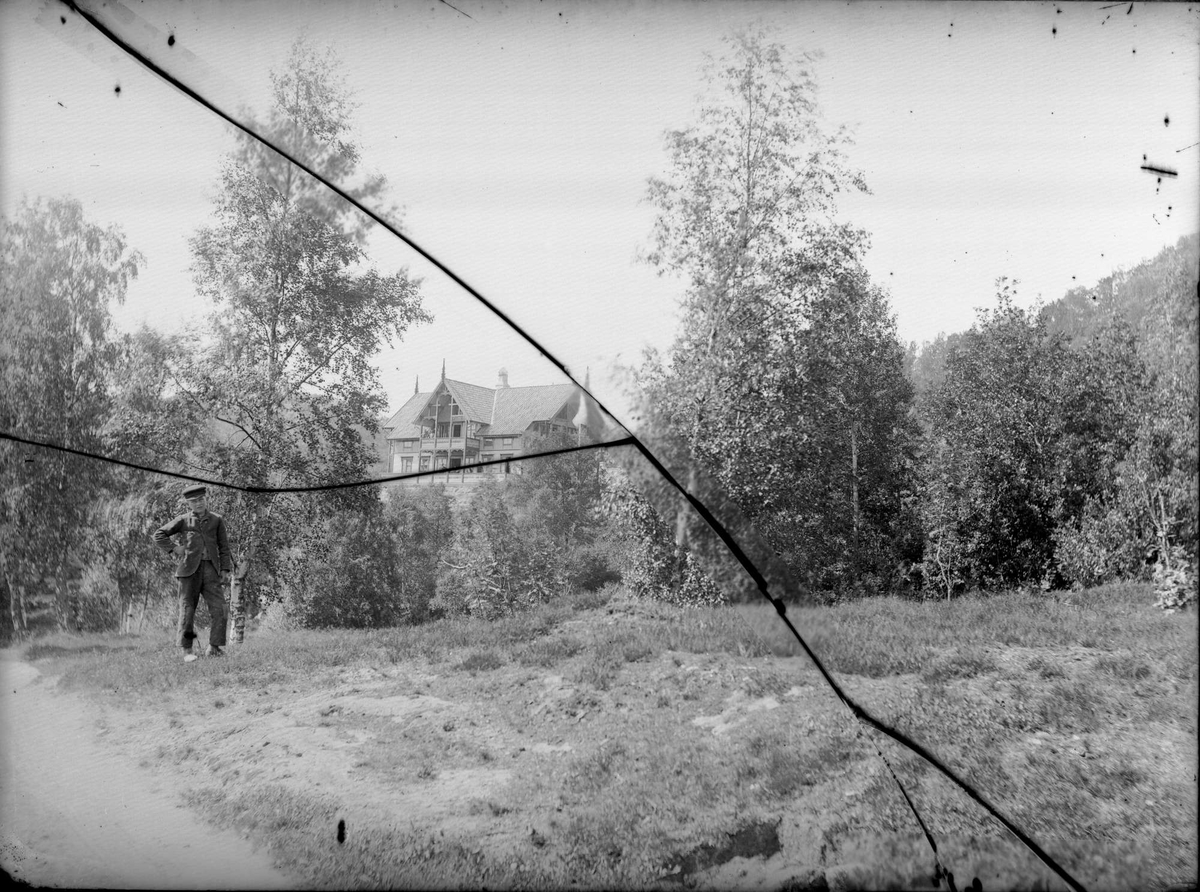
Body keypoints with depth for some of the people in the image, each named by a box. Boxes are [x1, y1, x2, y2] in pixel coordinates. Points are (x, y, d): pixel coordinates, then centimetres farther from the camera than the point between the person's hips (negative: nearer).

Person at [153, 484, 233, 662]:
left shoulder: (217, 520, 11)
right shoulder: (183, 520, 7)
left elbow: (224, 547, 11)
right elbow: (158, 535, 11)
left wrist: (225, 569, 4)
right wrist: (174, 548, 0)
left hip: (211, 569, 1)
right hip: (189, 569, -1)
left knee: (218, 609, -7)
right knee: (187, 609, 0)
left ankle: (214, 647, 2)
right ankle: (187, 650, 6)